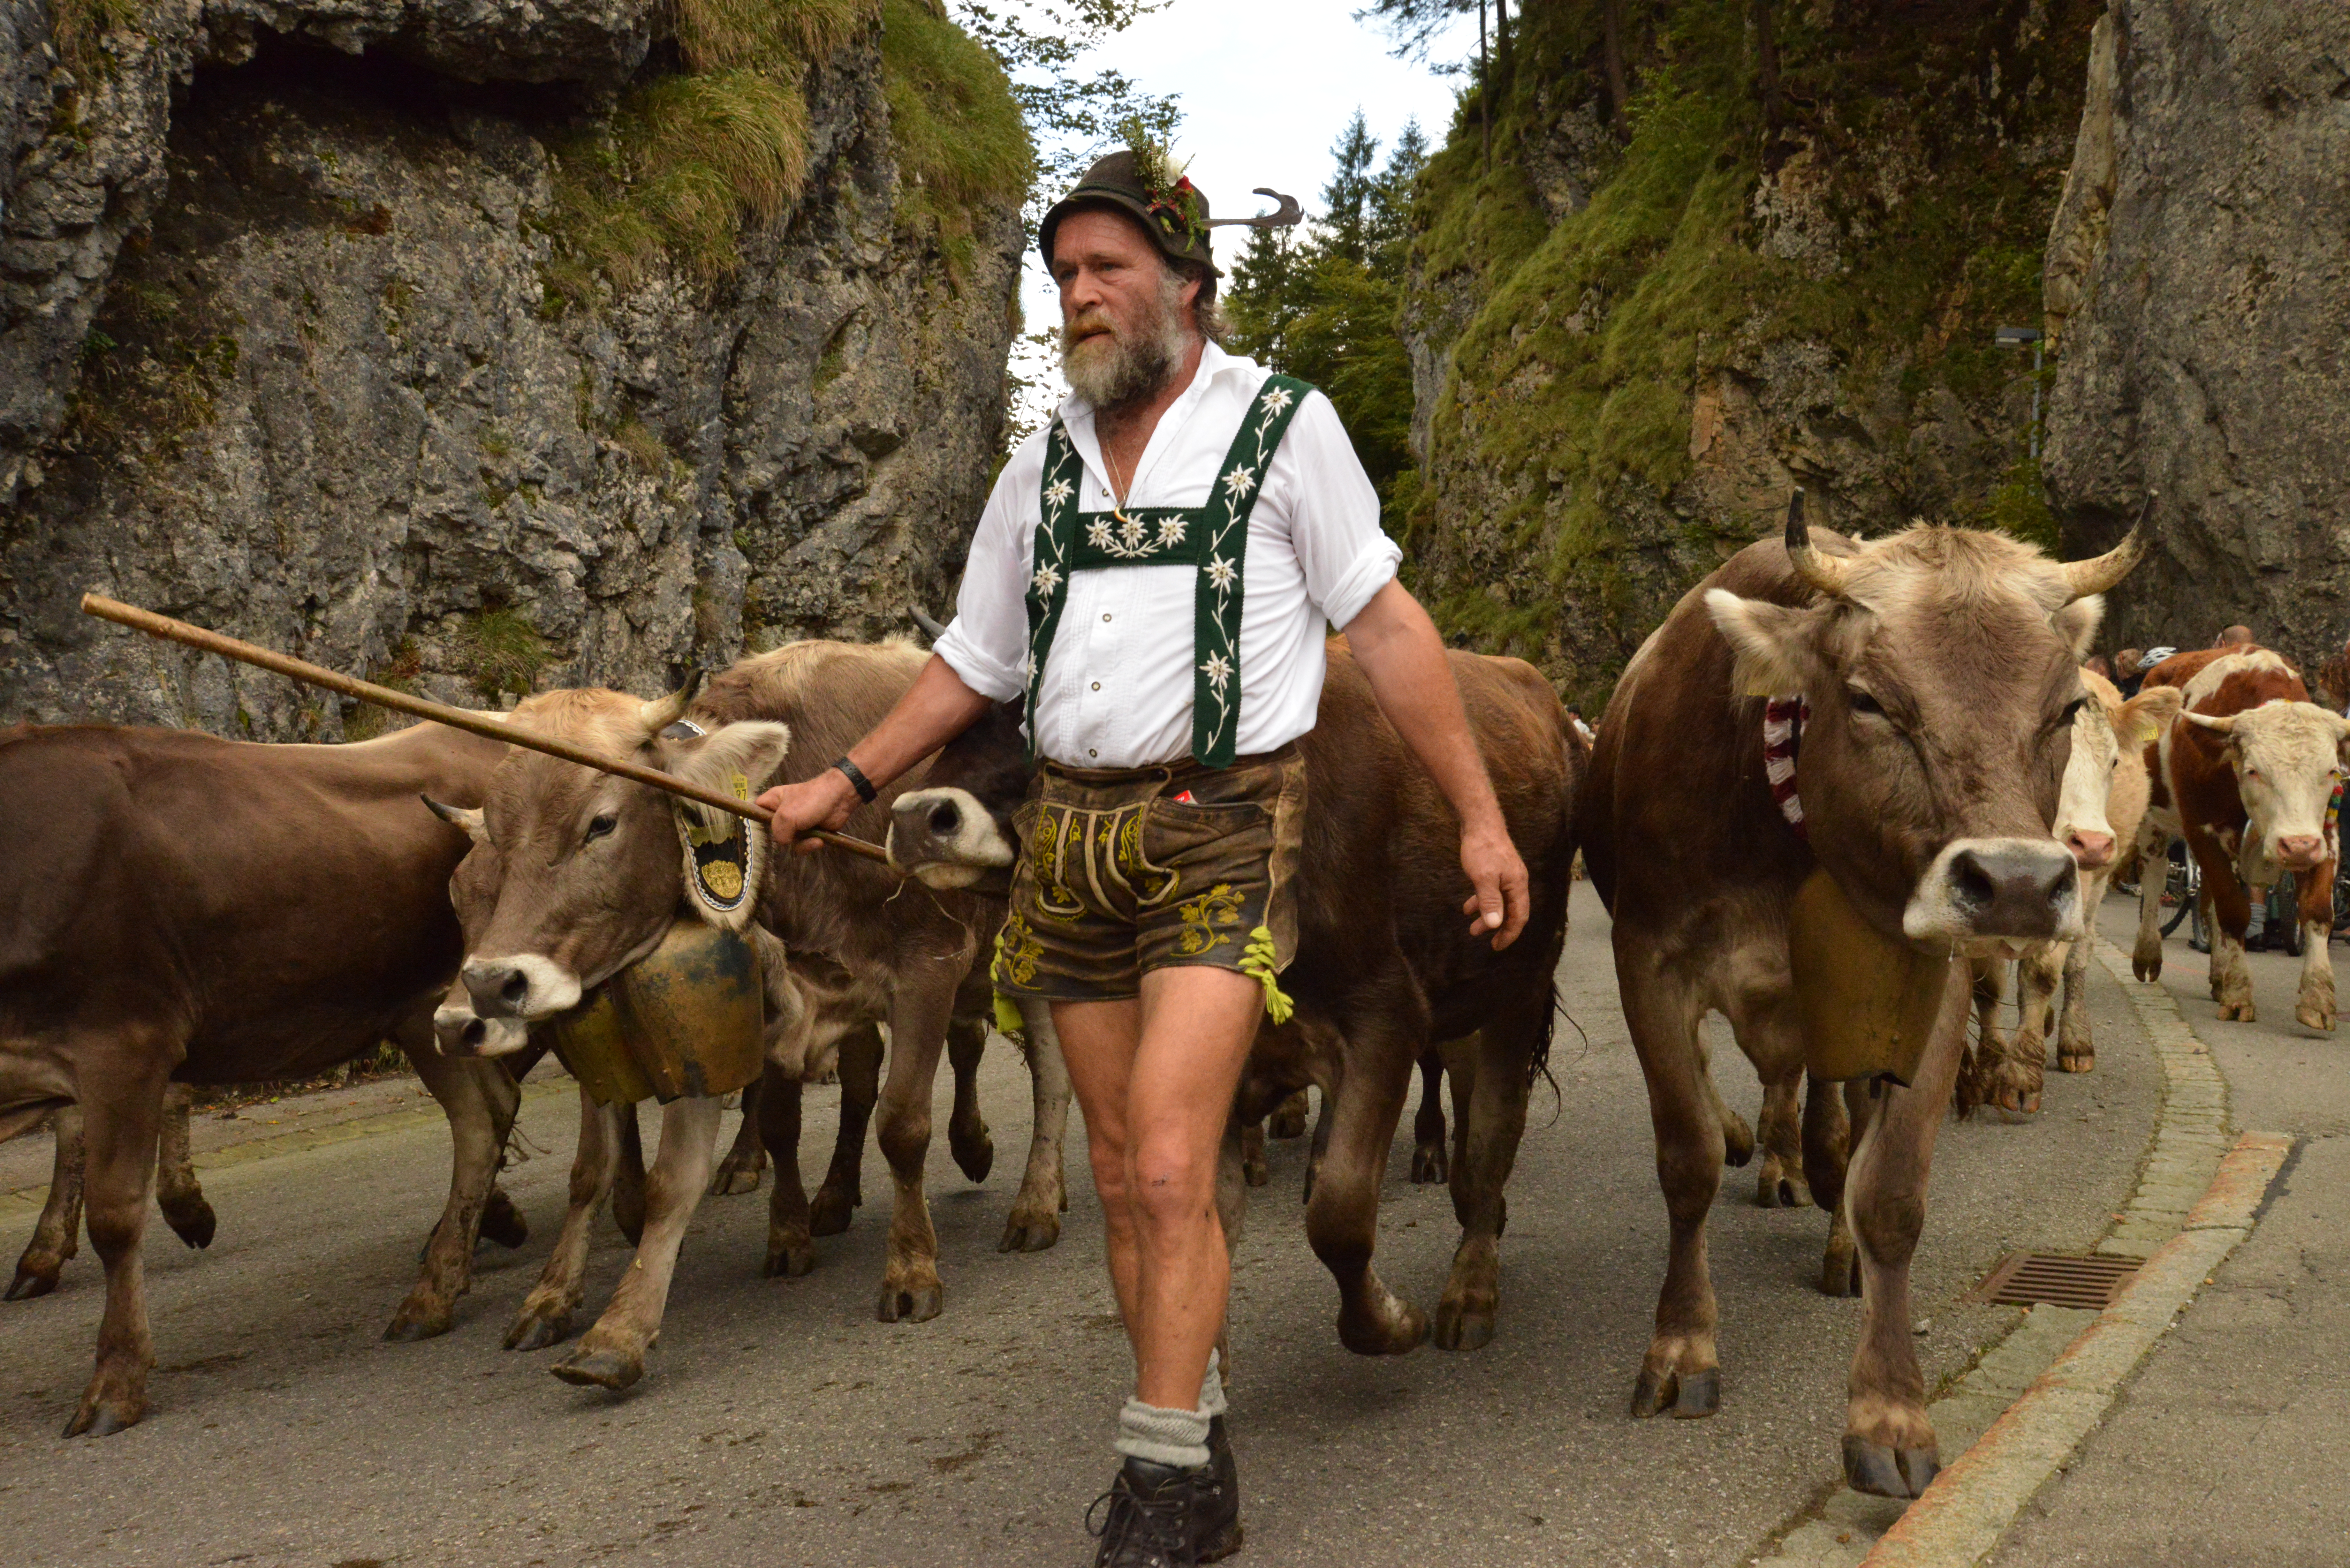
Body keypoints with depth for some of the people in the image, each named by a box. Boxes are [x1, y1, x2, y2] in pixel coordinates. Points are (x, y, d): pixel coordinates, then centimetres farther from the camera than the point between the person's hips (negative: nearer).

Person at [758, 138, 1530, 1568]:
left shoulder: (1282, 427, 0)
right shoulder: (1045, 464, 13)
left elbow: (1389, 627, 0)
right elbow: (976, 661, 22)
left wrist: (1482, 818, -3)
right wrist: (849, 784, 16)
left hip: (1221, 833, -5)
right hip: (1072, 836, 5)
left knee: (1170, 1168, -14)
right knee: (1125, 1176, 9)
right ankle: (1193, 1450, 24)